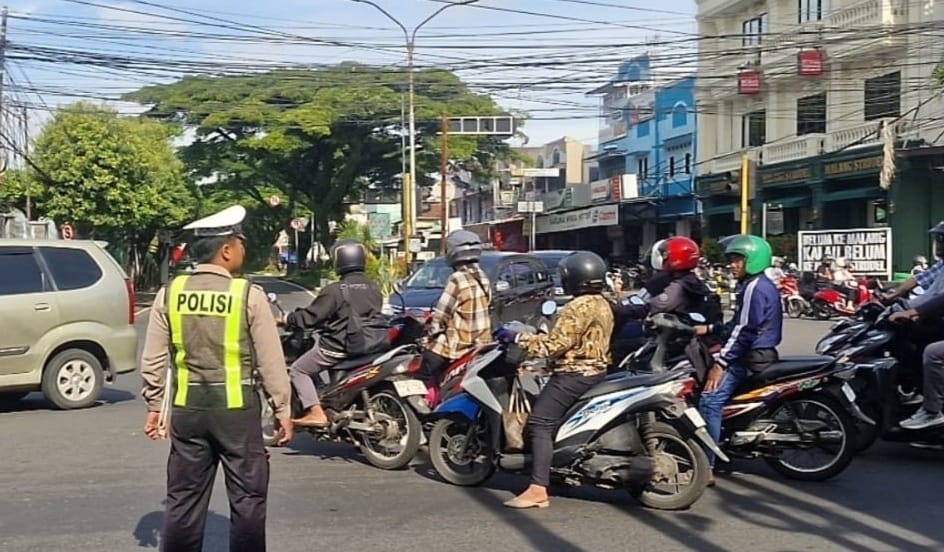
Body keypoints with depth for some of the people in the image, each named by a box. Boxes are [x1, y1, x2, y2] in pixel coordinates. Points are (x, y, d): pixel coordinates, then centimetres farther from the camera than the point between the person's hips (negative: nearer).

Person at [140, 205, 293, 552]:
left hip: (187, 407, 4)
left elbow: (153, 359, 3)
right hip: (236, 407, -4)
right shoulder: (249, 295, -10)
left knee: (185, 497, 12)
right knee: (247, 496, 7)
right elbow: (270, 361, -7)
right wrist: (282, 410, 2)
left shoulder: (170, 293, 0)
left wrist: (154, 405, 14)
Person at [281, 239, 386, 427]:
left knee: (298, 370, 7)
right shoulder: (374, 289, 7)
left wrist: (286, 319, 4)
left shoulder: (334, 290, -15)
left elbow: (310, 317, -13)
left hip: (338, 346, -8)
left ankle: (316, 413, -8)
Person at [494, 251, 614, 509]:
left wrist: (517, 337, -15)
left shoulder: (579, 307, -17)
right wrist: (544, 334, 25)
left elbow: (554, 345, -21)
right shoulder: (603, 305, 14)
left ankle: (538, 490, -22)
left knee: (540, 422, -14)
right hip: (596, 370, 11)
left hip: (573, 374, -11)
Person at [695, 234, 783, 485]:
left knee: (710, 401, -22)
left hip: (751, 358, -12)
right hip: (760, 353, 12)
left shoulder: (754, 288, -15)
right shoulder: (763, 286, 19)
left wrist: (721, 363, -23)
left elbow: (745, 330, -22)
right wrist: (709, 328, 15)